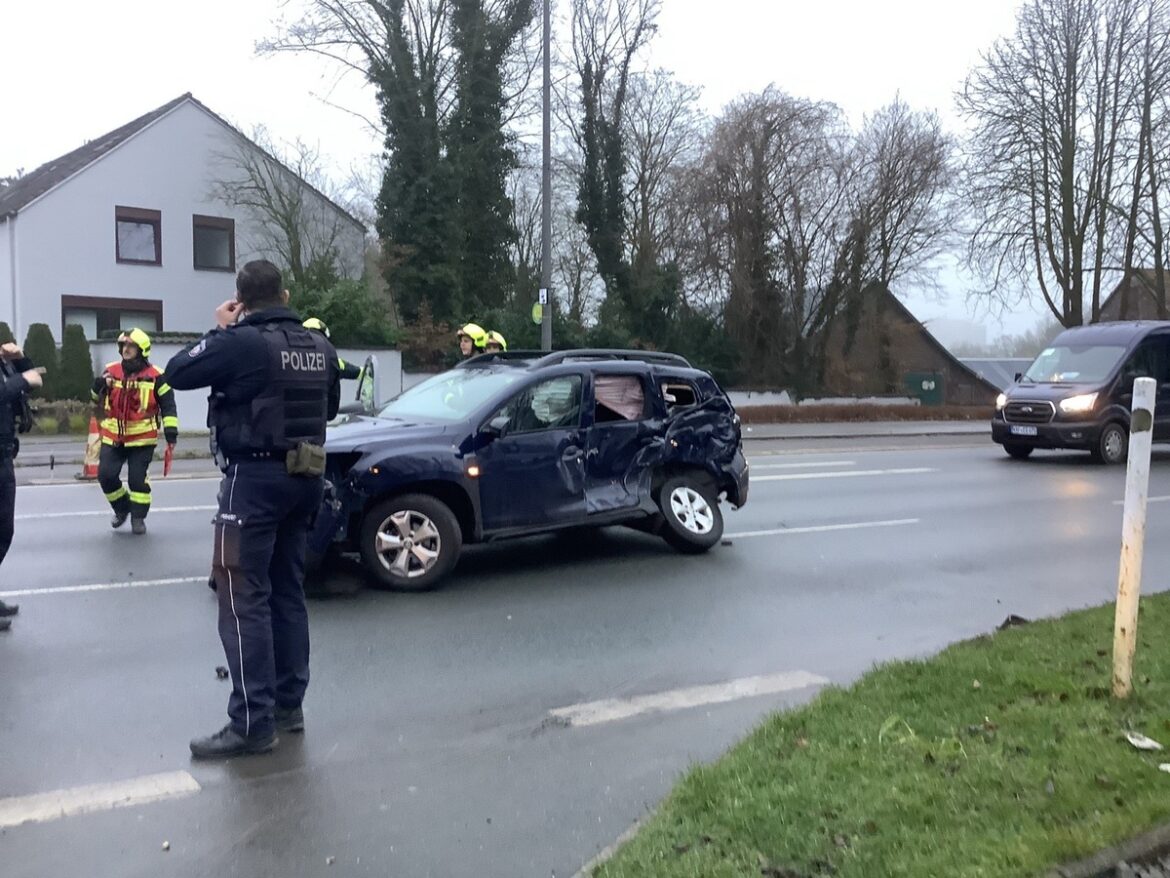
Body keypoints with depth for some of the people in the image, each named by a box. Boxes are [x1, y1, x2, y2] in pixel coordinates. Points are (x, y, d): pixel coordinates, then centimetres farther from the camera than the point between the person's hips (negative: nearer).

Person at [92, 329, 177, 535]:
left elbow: (168, 406, -4)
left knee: (137, 479, -1)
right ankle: (122, 508, 26)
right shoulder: (111, 371, 6)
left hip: (142, 438, -4)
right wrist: (99, 385, -7)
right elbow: (97, 400, 15)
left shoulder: (154, 376, -6)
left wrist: (171, 431, -11)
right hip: (113, 437, 4)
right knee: (106, 475, 2)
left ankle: (138, 517, 15)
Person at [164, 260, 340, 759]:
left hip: (255, 477, -7)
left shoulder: (242, 342, -14)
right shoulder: (320, 347, 7)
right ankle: (288, 705, 21)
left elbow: (176, 373, -4)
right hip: (304, 476, 7)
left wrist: (219, 332, 6)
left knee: (244, 597, -3)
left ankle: (252, 724, -2)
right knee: (287, 592, 14)